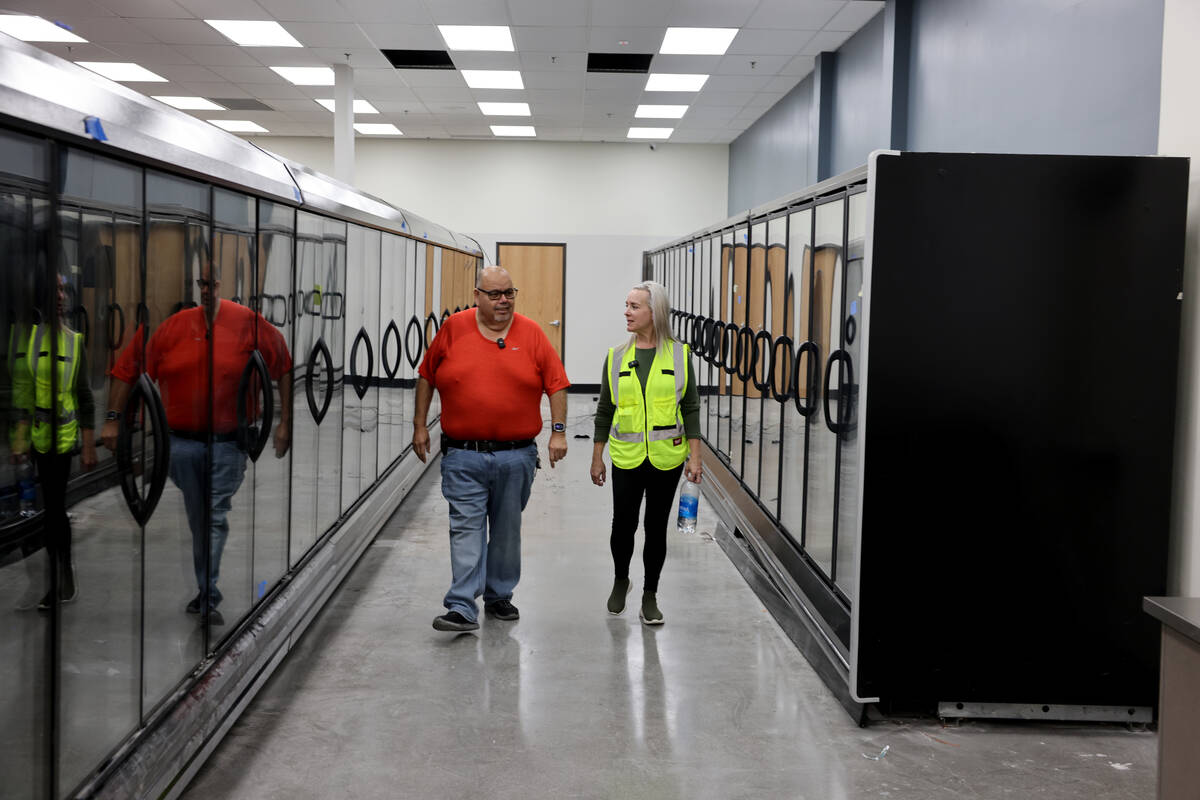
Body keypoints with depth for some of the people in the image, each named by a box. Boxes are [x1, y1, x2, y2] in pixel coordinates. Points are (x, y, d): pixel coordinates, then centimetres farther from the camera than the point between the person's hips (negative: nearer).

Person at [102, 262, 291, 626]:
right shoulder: (168, 325, -2)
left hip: (227, 442, -2)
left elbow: (284, 368, 0)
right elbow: (128, 369, 6)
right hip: (180, 442, 2)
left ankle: (208, 599, -4)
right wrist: (113, 418, 1)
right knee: (196, 520, 12)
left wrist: (285, 422, -2)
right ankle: (206, 591, 26)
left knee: (216, 518, -6)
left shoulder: (247, 323, -5)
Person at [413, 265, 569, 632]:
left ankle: (499, 596, 27)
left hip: (516, 455, 1)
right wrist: (420, 424, 8)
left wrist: (558, 431, -2)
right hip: (463, 455, -1)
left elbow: (556, 384, 4)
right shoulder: (454, 328, 2)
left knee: (507, 530, 12)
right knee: (466, 527, -6)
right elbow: (427, 376, 10)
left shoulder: (531, 333, 2)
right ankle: (462, 608, -7)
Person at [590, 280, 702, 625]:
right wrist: (596, 458, 6)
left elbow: (690, 408, 2)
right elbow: (605, 411, 7)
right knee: (623, 525, 1)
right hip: (627, 458, 1)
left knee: (656, 528, 6)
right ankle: (620, 580, 29)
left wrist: (695, 456, -4)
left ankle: (650, 597, 20)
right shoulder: (617, 357, 3)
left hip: (666, 458, 0)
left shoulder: (679, 355, 0)